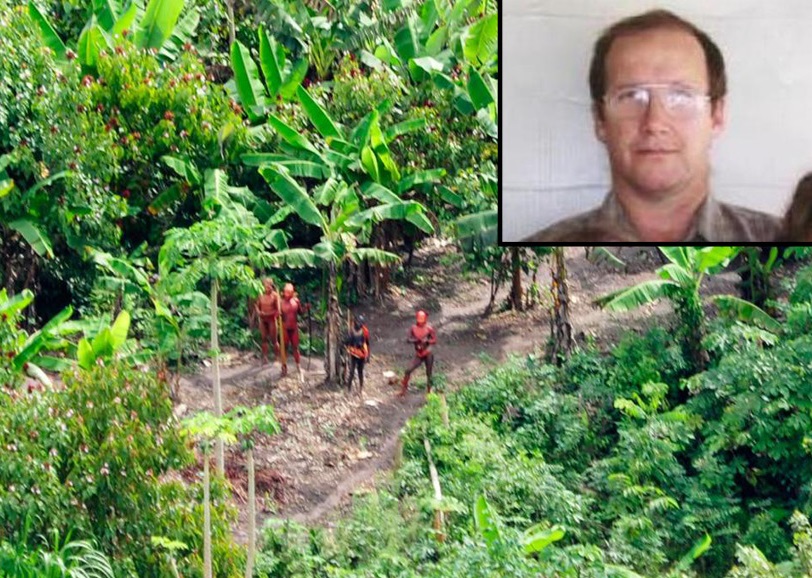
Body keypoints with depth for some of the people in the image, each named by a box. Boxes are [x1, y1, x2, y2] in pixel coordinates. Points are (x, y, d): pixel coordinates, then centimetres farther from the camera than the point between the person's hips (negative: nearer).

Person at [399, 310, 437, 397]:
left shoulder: (429, 329, -6)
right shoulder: (413, 328, 3)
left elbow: (434, 340, -11)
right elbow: (408, 339, -6)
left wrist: (426, 341, -29)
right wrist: (417, 340, -23)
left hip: (428, 354, -3)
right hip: (418, 355, 3)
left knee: (429, 373, 3)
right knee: (408, 371, -8)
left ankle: (429, 391, 18)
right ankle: (403, 389, 1)